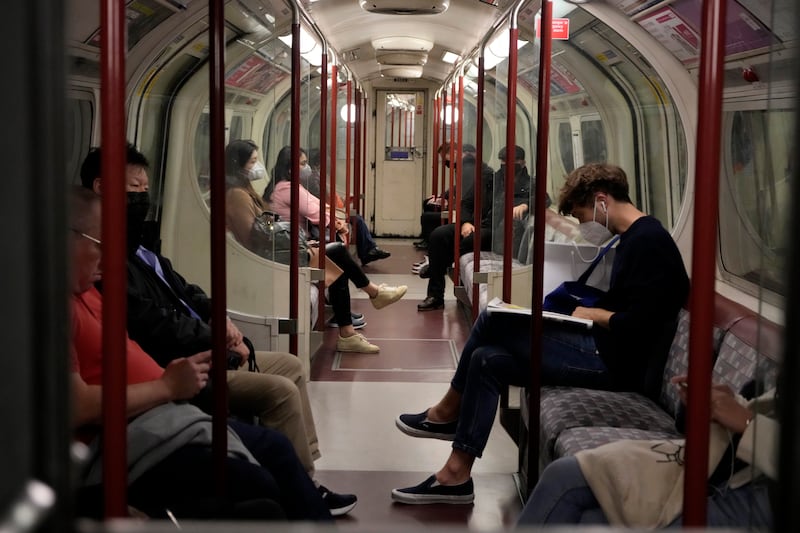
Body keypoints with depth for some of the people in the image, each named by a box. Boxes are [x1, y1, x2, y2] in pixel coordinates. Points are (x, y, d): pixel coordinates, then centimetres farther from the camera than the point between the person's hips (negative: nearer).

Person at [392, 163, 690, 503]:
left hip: (616, 363, -10)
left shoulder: (648, 242, -16)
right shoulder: (633, 238, 16)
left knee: (493, 321, -10)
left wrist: (592, 313, -8)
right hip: (604, 350, 10)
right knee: (487, 360, 2)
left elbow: (639, 326, -24)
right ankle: (456, 475, 5)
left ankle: (448, 412, 9)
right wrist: (587, 310, 3)